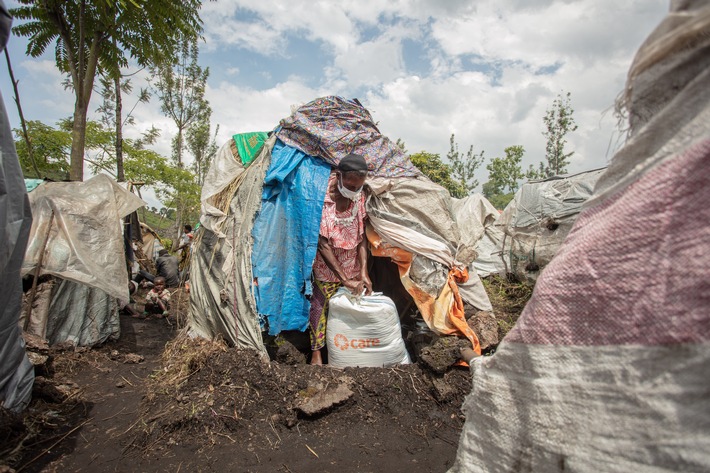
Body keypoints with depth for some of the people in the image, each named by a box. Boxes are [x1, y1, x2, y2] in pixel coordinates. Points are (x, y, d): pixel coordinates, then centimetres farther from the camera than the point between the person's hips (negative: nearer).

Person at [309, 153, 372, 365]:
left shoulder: (359, 195, -7)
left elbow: (361, 236, -5)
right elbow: (322, 244, -23)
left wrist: (364, 272, -14)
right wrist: (345, 278, -24)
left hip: (351, 267, 5)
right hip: (325, 268, -4)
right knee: (320, 307, 7)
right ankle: (316, 353, 27)